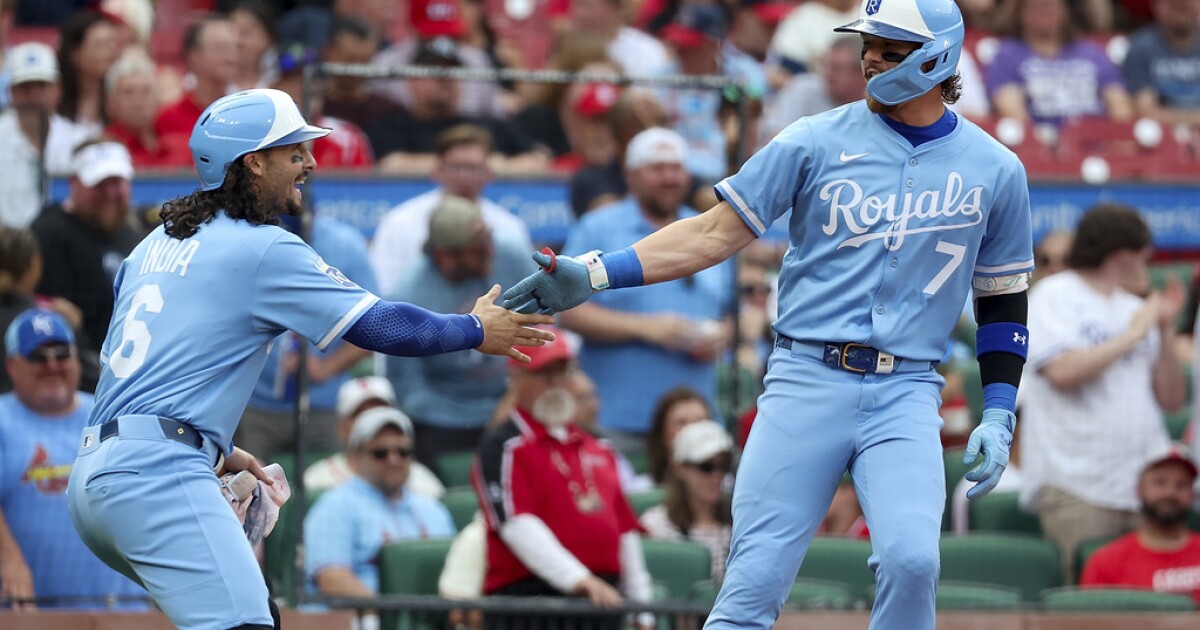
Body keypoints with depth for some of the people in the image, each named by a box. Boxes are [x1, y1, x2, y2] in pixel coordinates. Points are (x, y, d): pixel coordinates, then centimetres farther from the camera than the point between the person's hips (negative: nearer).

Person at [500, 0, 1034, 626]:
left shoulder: (996, 171, 7)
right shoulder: (815, 142, 3)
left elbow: (1002, 299, 15)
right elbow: (714, 233, 2)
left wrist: (998, 415, 6)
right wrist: (594, 274, -9)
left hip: (906, 393, 0)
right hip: (806, 380, 0)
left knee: (910, 559, -23)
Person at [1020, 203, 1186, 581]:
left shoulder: (1134, 308, 18)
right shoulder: (1054, 296, 1)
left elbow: (1172, 400, 16)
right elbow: (1063, 372, -16)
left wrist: (1166, 330, 6)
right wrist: (1131, 337, -6)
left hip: (1145, 486, 6)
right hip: (1077, 488, -6)